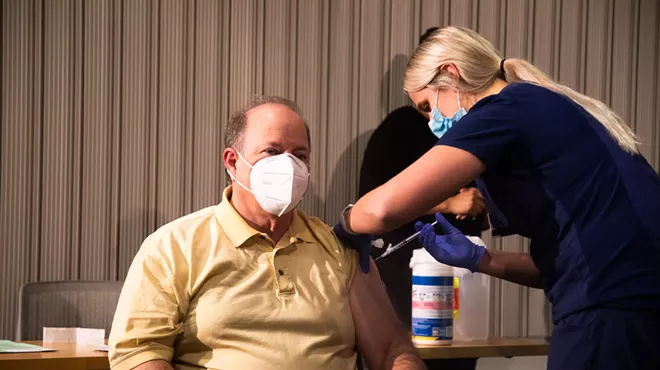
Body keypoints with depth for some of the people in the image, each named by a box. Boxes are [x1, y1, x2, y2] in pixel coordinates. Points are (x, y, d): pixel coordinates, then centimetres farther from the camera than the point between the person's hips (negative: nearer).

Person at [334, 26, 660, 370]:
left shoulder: (505, 110, -3)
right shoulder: (543, 109, 23)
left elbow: (385, 208, -14)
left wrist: (346, 226, 8)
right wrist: (478, 258, 18)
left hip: (614, 309, -9)